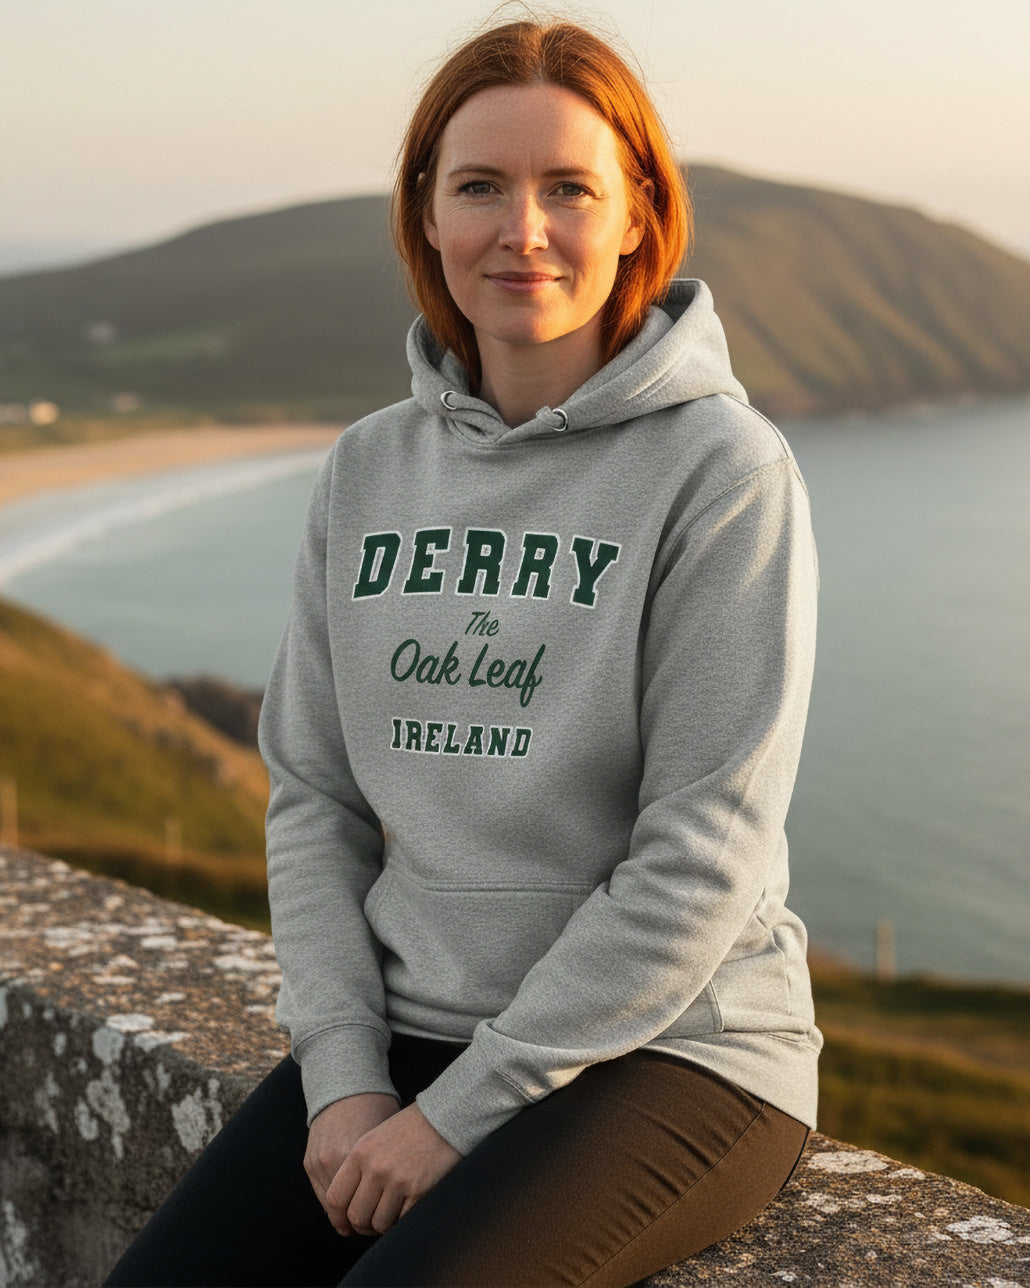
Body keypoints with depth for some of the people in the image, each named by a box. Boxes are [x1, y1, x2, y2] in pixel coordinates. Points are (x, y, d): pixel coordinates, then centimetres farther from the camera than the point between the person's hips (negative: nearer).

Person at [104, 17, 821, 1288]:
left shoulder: (722, 470, -10)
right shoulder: (367, 473, 6)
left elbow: (704, 859, -14)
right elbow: (313, 798, 7)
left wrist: (459, 1113, -13)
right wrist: (344, 1077, -5)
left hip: (666, 1052, -4)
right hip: (406, 1026, 5)